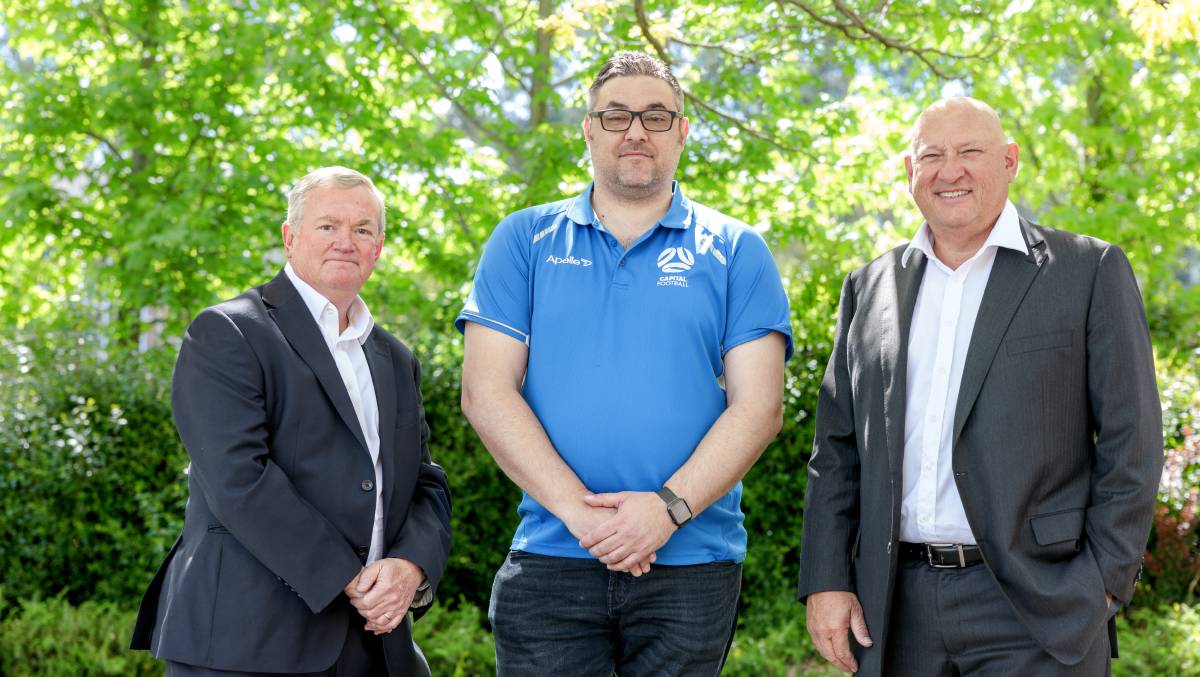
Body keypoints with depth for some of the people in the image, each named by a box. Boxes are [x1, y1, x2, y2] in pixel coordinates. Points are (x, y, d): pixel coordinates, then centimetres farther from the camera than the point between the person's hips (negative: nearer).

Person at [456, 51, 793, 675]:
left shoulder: (736, 252, 7)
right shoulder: (524, 242, 8)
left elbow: (758, 407, -1)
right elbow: (485, 391, 0)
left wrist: (669, 507, -15)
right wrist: (578, 509, -11)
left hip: (691, 564, 0)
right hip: (550, 560, 0)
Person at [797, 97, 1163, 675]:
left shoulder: (1088, 271, 2)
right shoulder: (870, 287, 13)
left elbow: (1130, 444, -1)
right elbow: (837, 448, 13)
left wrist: (1103, 581, -7)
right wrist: (825, 580, 4)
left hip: (1033, 608, -3)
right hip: (898, 604, 4)